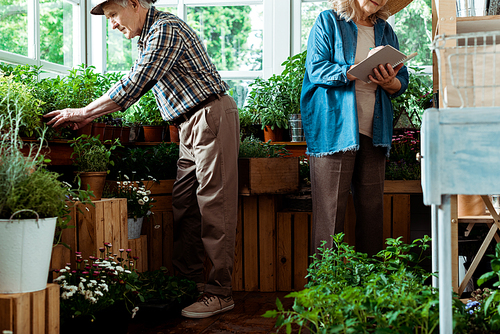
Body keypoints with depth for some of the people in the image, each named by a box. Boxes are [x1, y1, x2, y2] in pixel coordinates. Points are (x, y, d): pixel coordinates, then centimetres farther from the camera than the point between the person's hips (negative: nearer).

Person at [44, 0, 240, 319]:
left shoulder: (166, 29, -14)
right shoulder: (148, 35, 18)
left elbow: (134, 85, -19)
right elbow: (137, 84, 24)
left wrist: (84, 111, -11)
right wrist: (91, 116, 18)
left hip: (213, 116, -10)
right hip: (192, 124, 10)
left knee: (214, 205, -9)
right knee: (184, 205, 8)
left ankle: (220, 293, -4)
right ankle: (189, 281, 15)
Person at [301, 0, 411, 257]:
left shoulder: (385, 31, 19)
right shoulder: (328, 22, 5)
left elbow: (402, 81, 15)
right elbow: (316, 69, -8)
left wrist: (388, 82, -10)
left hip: (373, 131, 5)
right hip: (334, 129, -4)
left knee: (372, 209, 2)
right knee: (329, 212, -6)